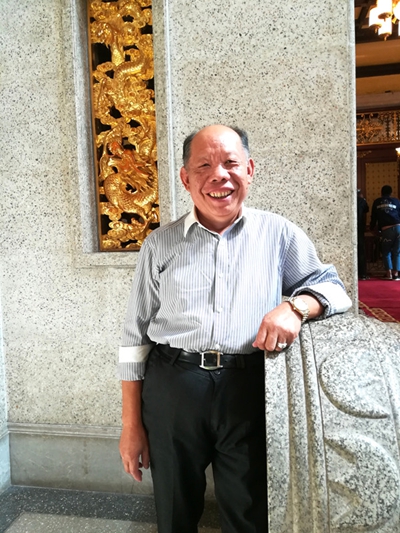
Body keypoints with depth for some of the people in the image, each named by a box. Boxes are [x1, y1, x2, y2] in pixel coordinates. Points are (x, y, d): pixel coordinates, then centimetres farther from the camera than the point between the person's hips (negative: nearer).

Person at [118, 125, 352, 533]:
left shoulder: (278, 234, 4)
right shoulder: (160, 245, 4)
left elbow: (332, 286, 7)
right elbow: (135, 336, 5)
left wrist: (295, 306, -16)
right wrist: (131, 424, 4)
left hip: (249, 390, 0)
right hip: (171, 389, 1)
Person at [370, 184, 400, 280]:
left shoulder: (377, 202, 15)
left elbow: (373, 217, 19)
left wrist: (372, 228, 33)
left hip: (386, 229, -1)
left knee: (386, 252, 12)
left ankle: (388, 273, 5)